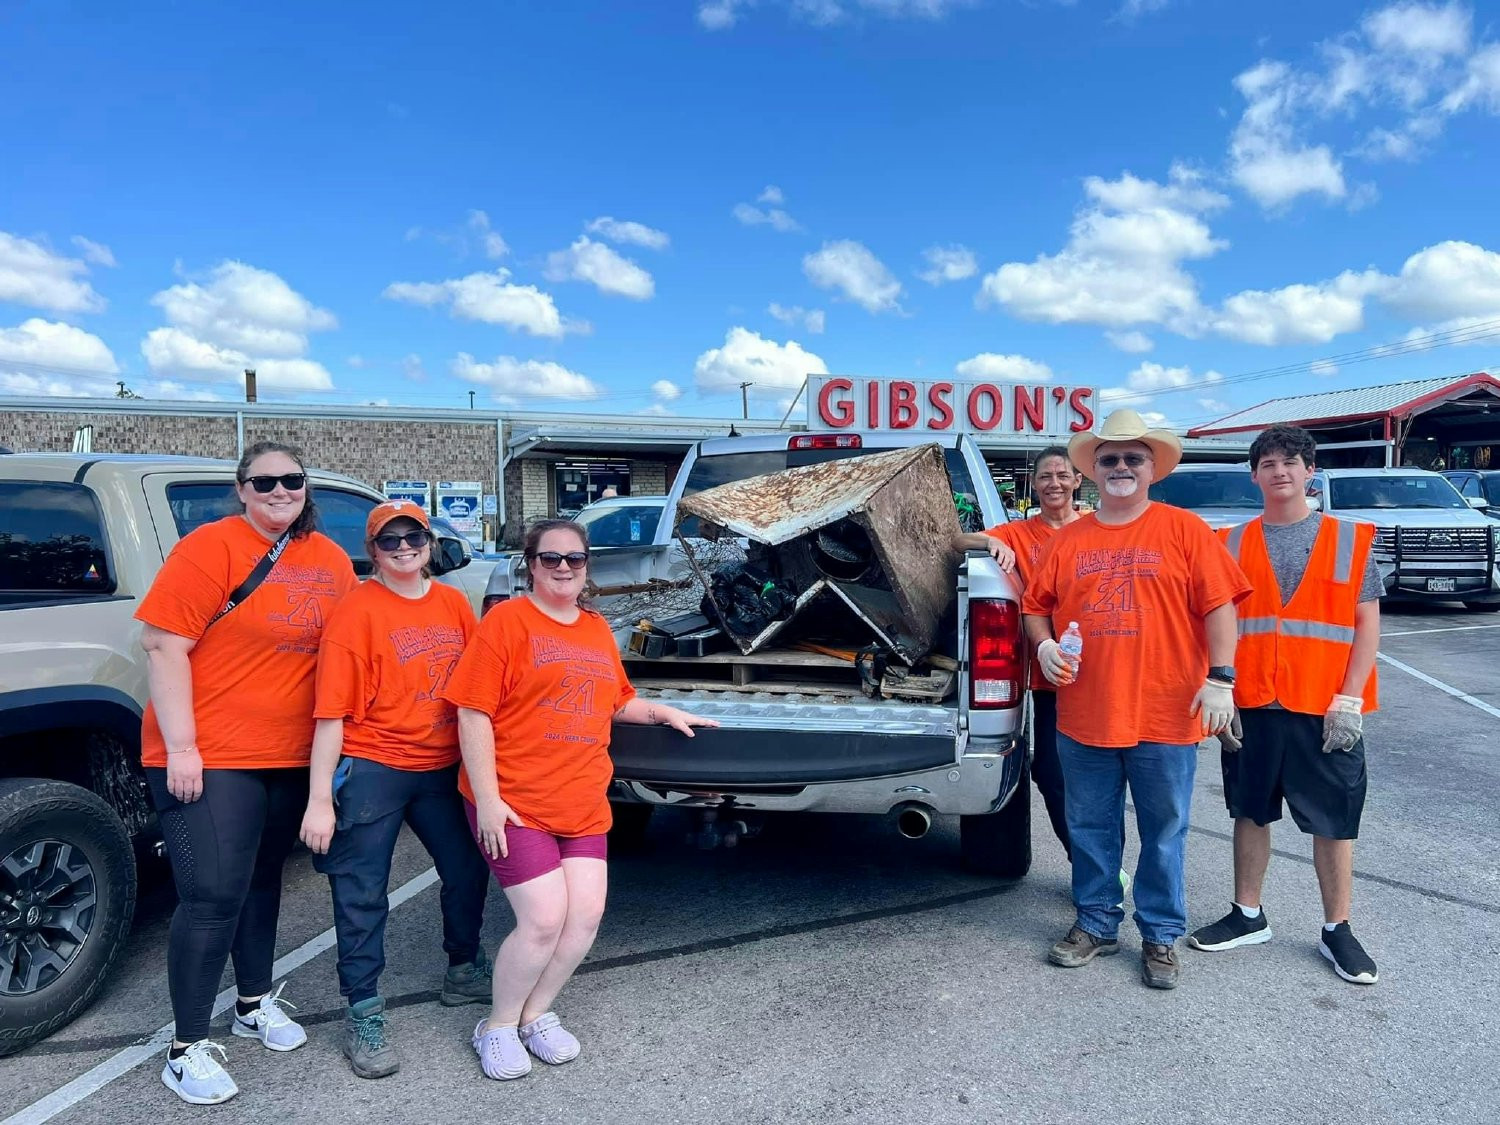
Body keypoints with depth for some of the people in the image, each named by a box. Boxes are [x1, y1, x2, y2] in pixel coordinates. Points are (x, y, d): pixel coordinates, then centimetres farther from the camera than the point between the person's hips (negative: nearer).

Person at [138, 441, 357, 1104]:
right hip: (209, 757, -6)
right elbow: (163, 645, -15)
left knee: (263, 879, 19)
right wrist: (180, 748, -18)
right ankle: (187, 1050, 10)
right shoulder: (212, 547, -12)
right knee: (213, 896, -6)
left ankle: (255, 1003, 37)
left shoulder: (332, 562, 5)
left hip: (292, 756, 6)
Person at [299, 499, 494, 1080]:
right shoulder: (356, 611, -11)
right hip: (371, 768, -5)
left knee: (467, 870, 14)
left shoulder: (454, 604, 5)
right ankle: (363, 1012, 18)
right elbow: (331, 710, -14)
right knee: (362, 892, 2)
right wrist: (320, 800, -17)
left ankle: (464, 971, 38)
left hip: (441, 766, 6)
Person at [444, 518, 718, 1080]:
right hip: (514, 803, -6)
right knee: (544, 919, -9)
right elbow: (473, 713, -12)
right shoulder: (506, 620, -7)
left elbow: (617, 701, 28)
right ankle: (499, 1027, 17)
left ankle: (536, 1014, 26)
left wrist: (663, 712, 12)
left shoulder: (597, 629, 14)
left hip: (582, 803, 6)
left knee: (586, 914, 2)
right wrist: (487, 800, -16)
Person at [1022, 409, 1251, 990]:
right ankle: (1096, 923, 31)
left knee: (1164, 835, 10)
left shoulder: (1183, 529, 0)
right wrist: (1045, 646, -6)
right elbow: (1036, 606, 14)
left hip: (1165, 718, -3)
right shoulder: (1067, 540, 8)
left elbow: (1218, 606, -4)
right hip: (1083, 716, 3)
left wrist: (1220, 678, -11)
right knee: (1090, 830, 14)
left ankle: (1161, 936, 26)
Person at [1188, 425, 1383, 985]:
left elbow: (1367, 623, 0)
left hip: (1326, 709, -1)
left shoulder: (1349, 539, 3)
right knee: (1251, 812, 12)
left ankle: (1336, 930, 22)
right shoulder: (1232, 544, 6)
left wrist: (1350, 699, -9)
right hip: (1251, 705, 2)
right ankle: (1248, 916, 27)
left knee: (1334, 821, 7)